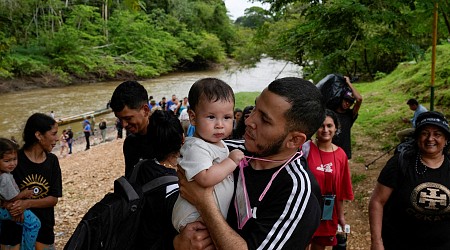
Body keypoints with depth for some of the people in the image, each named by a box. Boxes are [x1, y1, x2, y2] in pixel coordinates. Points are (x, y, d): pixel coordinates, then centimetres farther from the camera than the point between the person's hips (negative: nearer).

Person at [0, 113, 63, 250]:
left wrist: (28, 203, -19)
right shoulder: (14, 158, -11)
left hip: (44, 229, 3)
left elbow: (54, 198, -4)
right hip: (14, 229, -3)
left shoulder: (52, 161, -1)